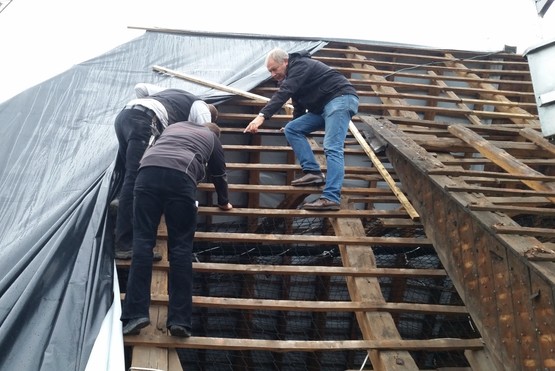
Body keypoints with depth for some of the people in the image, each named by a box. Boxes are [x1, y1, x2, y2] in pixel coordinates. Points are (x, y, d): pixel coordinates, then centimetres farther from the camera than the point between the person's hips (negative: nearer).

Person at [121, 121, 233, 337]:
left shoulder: (175, 126, 41)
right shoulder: (212, 138, 32)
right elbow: (219, 174, 39)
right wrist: (223, 202, 56)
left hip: (148, 171, 3)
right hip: (180, 177, -2)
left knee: (142, 241, -1)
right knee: (180, 248, -1)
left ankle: (135, 313, -10)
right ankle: (179, 320, -4)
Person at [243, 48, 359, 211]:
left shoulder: (300, 65, -11)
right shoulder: (292, 75, 19)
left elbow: (284, 93, -26)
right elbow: (299, 105, 29)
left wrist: (262, 116, -35)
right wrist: (298, 127, 35)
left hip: (341, 99, -10)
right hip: (324, 106, 10)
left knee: (332, 148, -23)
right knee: (291, 129, 2)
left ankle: (331, 198, -30)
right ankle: (313, 172, -6)